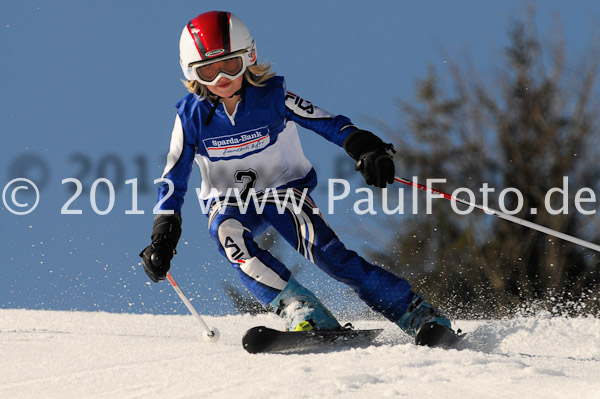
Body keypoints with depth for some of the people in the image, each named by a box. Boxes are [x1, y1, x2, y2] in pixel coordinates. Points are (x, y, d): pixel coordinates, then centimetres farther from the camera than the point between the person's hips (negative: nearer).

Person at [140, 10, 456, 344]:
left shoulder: (271, 97, -15)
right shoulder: (192, 115, -11)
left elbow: (329, 124, -18)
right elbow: (173, 178, -4)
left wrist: (365, 148, -38)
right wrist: (163, 236, -13)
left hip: (284, 190, -2)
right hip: (230, 202, 2)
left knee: (324, 250, -27)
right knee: (226, 231, -35)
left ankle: (419, 316, -24)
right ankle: (301, 312, -38)